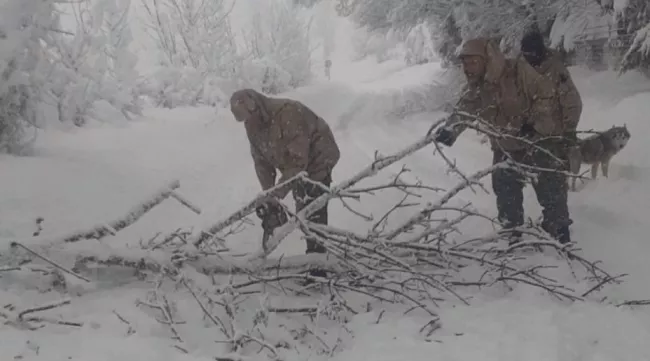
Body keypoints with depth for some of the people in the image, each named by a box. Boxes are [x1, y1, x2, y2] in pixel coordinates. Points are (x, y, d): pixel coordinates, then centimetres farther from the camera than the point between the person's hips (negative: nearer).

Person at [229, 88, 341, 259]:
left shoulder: (288, 113, -35)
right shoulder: (253, 126, -9)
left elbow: (297, 161, -35)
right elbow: (261, 161, -4)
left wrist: (275, 196, -35)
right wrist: (268, 196, -14)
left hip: (317, 161, -8)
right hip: (296, 167, 8)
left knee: (314, 215, -14)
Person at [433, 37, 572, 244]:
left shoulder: (519, 71, -22)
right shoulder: (475, 88, -5)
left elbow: (545, 95, -17)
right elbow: (463, 111, -17)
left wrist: (535, 124, -26)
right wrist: (450, 130, -36)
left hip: (538, 141, -6)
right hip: (505, 148, 6)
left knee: (550, 191, -2)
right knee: (506, 194, 11)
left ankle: (560, 236, 11)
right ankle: (513, 236, 25)